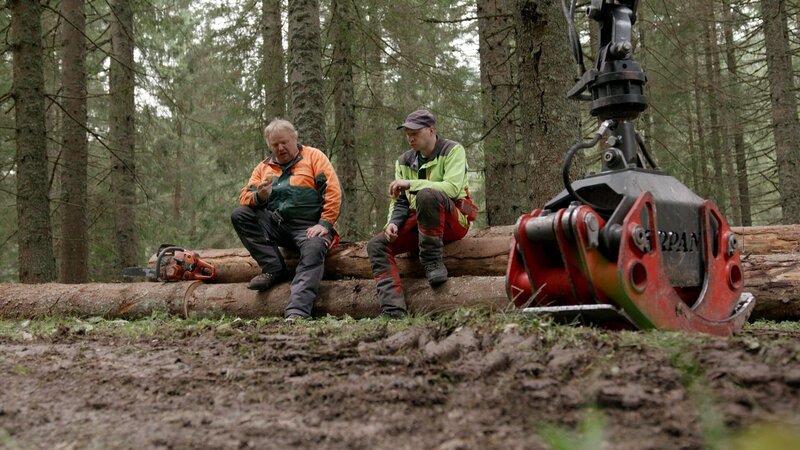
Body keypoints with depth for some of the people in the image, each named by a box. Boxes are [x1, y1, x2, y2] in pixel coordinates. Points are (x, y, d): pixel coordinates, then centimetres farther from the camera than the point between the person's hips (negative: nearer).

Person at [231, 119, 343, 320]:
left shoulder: (314, 157, 5)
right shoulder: (264, 167, 17)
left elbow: (333, 191, -5)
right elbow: (244, 197, 9)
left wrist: (325, 224, -15)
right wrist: (259, 196, -15)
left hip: (308, 227, -4)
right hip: (275, 225, 5)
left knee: (313, 251, -35)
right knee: (239, 215, -14)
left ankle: (297, 312, -48)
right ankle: (274, 269, -15)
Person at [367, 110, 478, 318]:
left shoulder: (453, 150, -4)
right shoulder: (404, 161, 13)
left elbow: (453, 188, -20)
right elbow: (400, 201, 10)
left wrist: (410, 184, -22)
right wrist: (393, 223, -11)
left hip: (454, 220, -6)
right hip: (418, 221, 6)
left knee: (426, 195, -37)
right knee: (377, 245, -15)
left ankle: (433, 262, -24)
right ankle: (393, 311, -27)